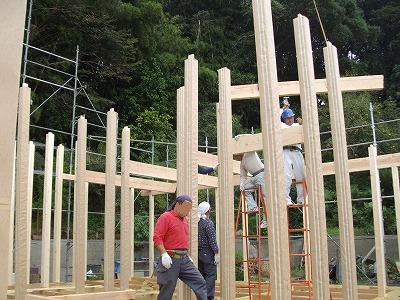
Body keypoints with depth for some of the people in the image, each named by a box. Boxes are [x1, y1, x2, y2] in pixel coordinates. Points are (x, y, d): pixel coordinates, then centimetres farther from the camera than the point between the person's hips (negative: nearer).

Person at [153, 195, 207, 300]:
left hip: (184, 259, 7)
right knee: (167, 291, 0)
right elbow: (157, 237, -15)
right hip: (170, 259, -7)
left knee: (200, 282, 0)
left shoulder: (185, 219, 17)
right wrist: (164, 254, -24)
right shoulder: (165, 217, -8)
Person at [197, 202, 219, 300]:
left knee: (202, 275, 13)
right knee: (210, 275, -4)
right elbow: (212, 240, -17)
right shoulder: (208, 223, -13)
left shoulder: (197, 222, 7)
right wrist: (216, 253, -14)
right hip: (208, 252, -7)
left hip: (199, 252, 7)